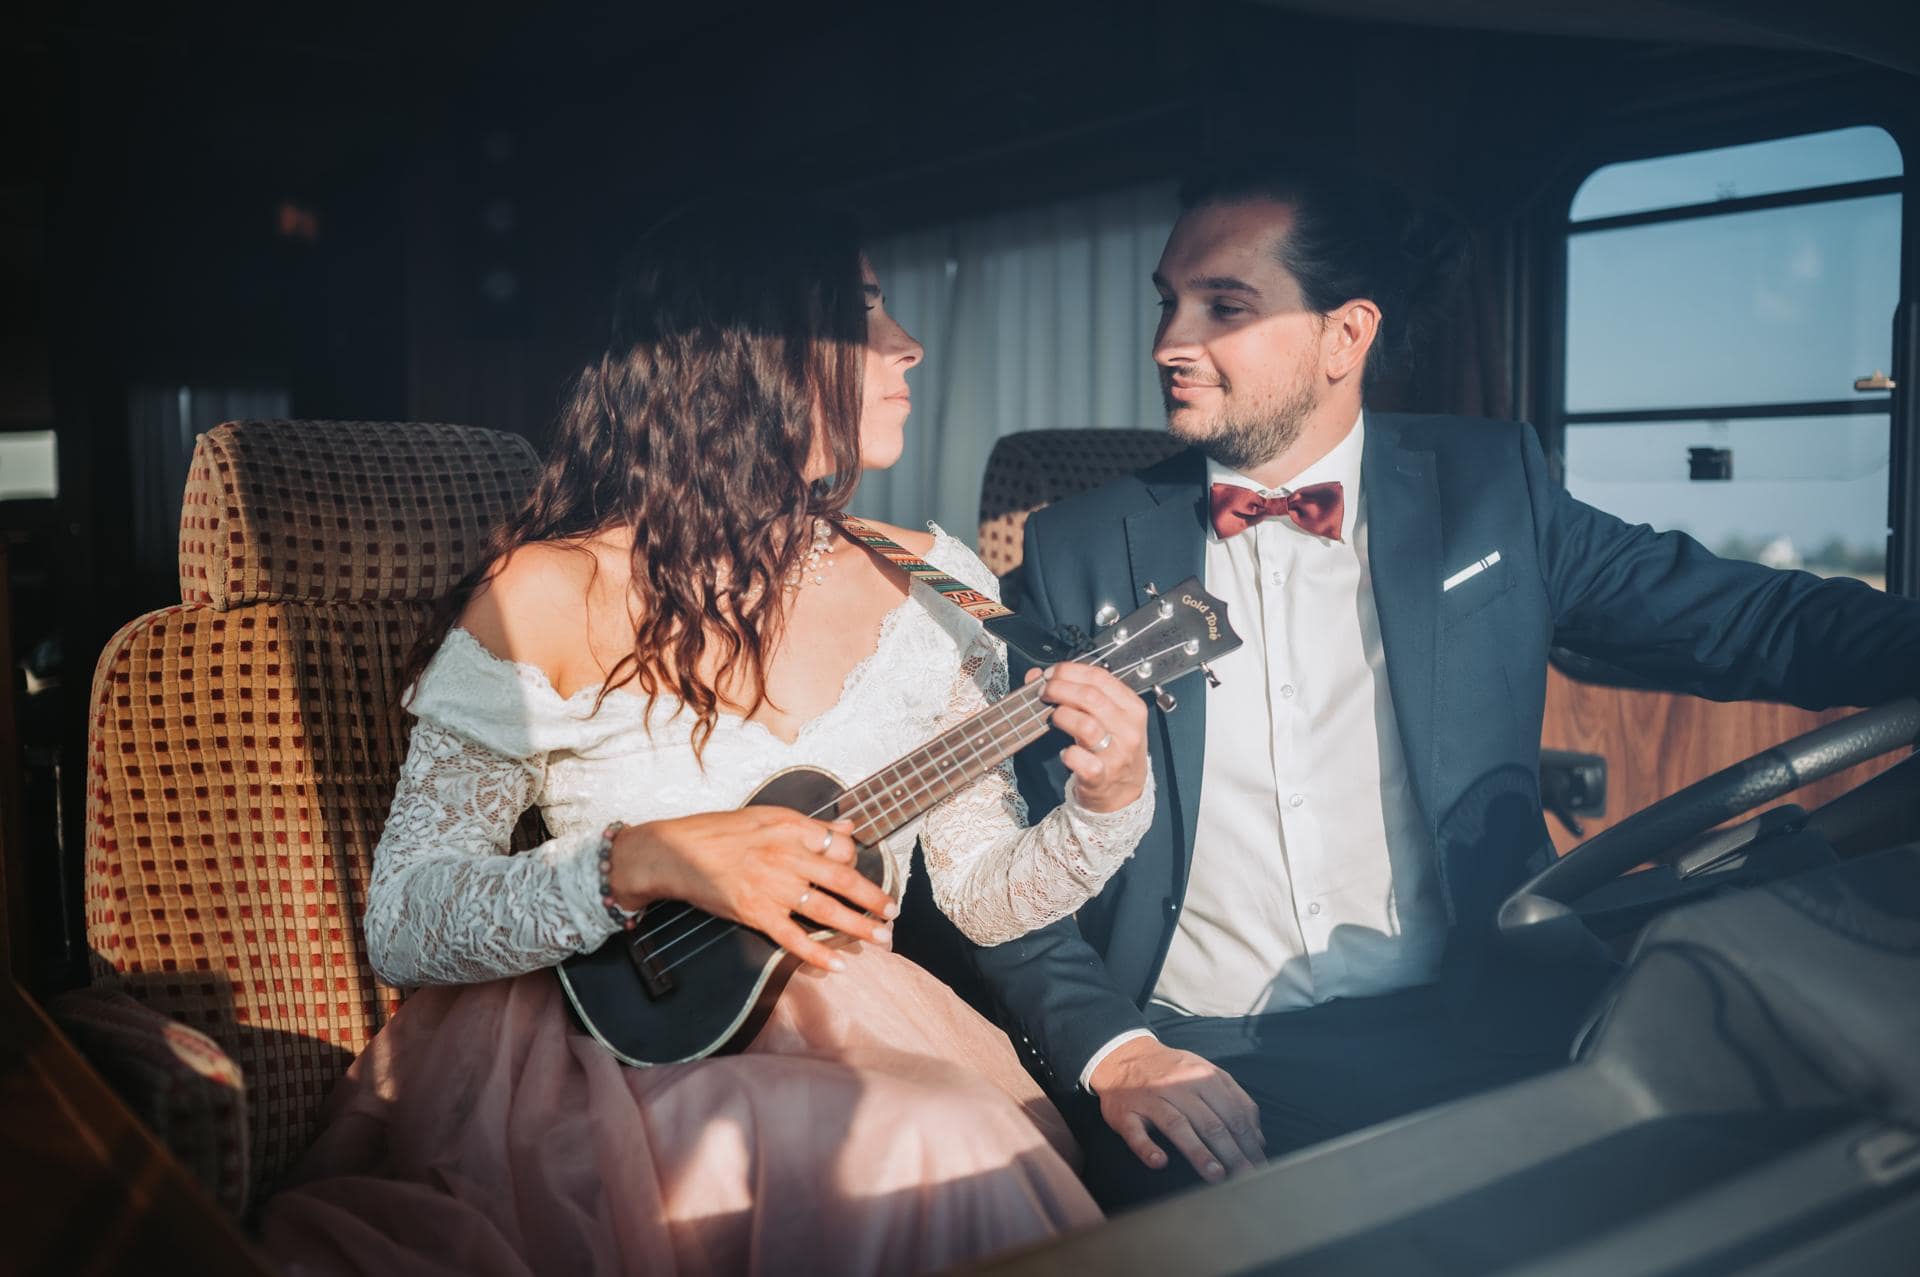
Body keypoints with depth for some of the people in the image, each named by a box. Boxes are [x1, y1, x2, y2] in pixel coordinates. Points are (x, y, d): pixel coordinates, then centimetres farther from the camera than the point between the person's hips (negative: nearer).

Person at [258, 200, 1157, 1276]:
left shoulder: (930, 592, 5)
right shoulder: (553, 593, -8)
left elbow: (983, 894, 8)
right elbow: (401, 924, -10)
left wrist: (1107, 804, -12)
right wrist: (642, 864, -25)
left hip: (857, 1044, 5)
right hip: (602, 1061, -4)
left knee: (979, 1156, -26)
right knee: (904, 1155, -30)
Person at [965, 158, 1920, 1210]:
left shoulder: (1488, 487, 7)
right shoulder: (1078, 552, 4)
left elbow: (1743, 619, 7)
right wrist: (1109, 1047, -13)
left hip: (1459, 1035, 2)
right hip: (1192, 1057, -1)